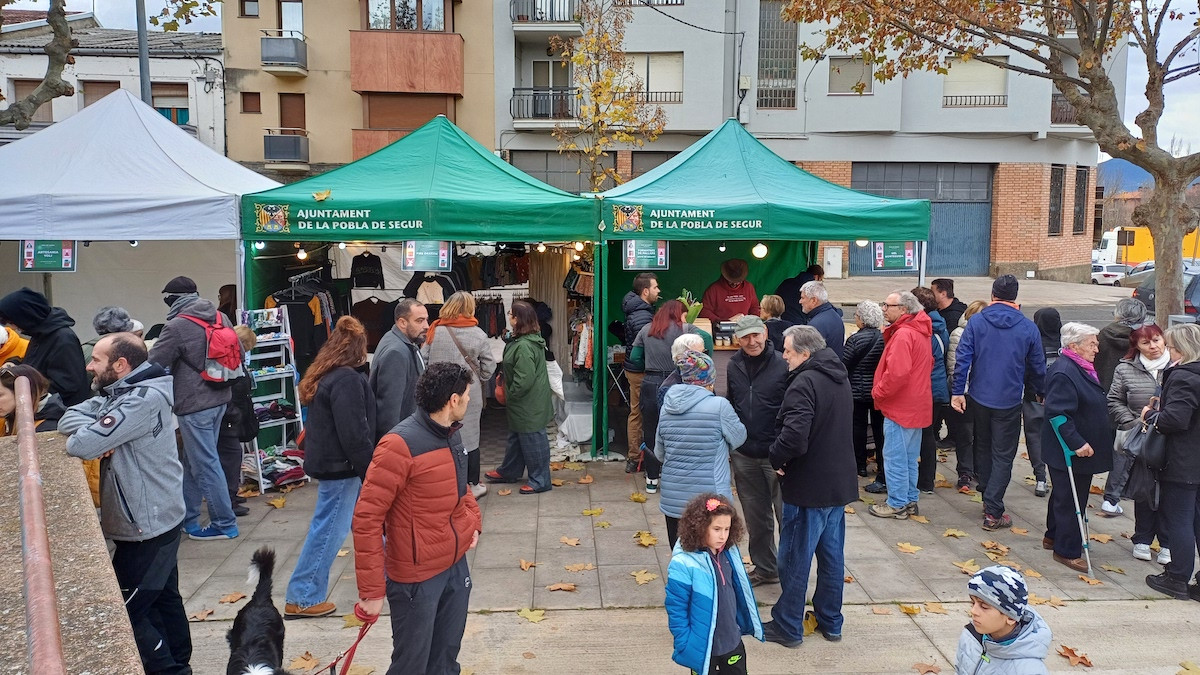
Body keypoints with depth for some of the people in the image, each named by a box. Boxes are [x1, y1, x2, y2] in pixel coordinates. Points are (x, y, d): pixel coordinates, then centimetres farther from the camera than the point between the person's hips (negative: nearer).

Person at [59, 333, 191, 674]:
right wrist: (98, 430, -16)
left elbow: (82, 445, -29)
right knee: (162, 598, 20)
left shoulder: (145, 399, -25)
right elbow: (69, 419, 3)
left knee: (124, 611, 0)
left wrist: (94, 432, -7)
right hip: (157, 518, 10)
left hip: (147, 525, -10)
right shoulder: (117, 393, 8)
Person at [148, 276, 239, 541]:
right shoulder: (219, 317, 6)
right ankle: (186, 517, 26)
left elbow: (153, 364, -9)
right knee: (193, 461, 17)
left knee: (205, 464, 0)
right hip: (219, 398, 8)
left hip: (194, 404, -8)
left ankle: (224, 524, 6)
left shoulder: (177, 326, -14)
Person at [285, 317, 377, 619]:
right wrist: (371, 471, -16)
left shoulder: (324, 375, 10)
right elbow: (354, 434, -24)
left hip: (328, 460, 10)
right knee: (329, 530, 0)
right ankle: (301, 599, 9)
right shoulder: (347, 379, -21)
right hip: (341, 468, -10)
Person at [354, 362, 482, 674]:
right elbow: (367, 519, -20)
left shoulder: (451, 434, 4)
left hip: (456, 565, 7)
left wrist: (473, 520, 4)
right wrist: (372, 589, -20)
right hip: (417, 577, -7)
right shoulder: (400, 445, -22)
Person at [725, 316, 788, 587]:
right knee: (756, 517, 16)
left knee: (786, 515, 4)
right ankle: (764, 569, 32)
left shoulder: (783, 365, -12)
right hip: (744, 456, 5)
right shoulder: (733, 366, 6)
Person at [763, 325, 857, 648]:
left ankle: (788, 627, 18)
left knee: (795, 558, 5)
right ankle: (830, 622, 31)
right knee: (832, 555, 18)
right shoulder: (840, 378, 8)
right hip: (840, 482, 9)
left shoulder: (805, 382, -22)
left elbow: (794, 436, -31)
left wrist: (776, 458, -11)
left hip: (808, 485, -9)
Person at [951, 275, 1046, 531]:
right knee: (1003, 456, 3)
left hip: (979, 398, 2)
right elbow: (1038, 366, 3)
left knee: (983, 449, 19)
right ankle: (993, 512, -2)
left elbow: (962, 358, -10)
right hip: (1009, 402, -2)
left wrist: (958, 391, -5)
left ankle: (987, 498, 30)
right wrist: (1040, 392, 19)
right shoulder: (1028, 328, -5)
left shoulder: (976, 322, -5)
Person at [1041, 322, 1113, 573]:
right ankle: (1067, 550, 9)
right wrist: (1077, 443, -28)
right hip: (1067, 452, -11)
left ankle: (1053, 536, 36)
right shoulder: (1062, 373, -23)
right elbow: (1058, 413, -28)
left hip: (1083, 447, 11)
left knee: (1066, 495, 21)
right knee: (1069, 500, -1)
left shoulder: (1083, 369, 11)